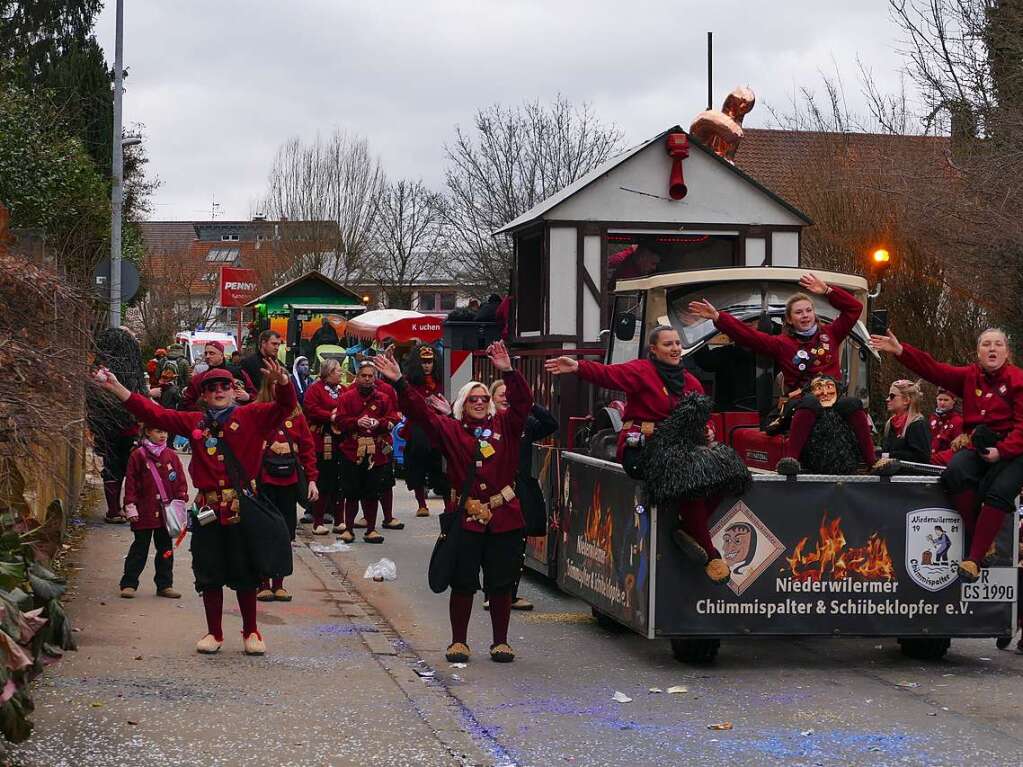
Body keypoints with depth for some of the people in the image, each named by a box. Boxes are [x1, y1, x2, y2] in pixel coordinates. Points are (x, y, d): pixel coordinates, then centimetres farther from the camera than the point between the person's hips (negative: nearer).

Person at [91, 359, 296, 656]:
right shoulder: (194, 422, 10)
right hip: (208, 508, 3)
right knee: (209, 575, 7)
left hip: (242, 508, -3)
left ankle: (251, 632, 18)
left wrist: (282, 381, -30)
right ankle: (214, 633, 20)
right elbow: (153, 413, 11)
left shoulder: (251, 417, 2)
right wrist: (115, 388, 5)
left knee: (244, 574, 4)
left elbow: (285, 406, -8)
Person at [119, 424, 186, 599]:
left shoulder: (171, 456, 9)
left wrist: (180, 500, 2)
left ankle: (165, 585, 17)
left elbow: (180, 480, 12)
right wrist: (130, 507, -8)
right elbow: (130, 482, -3)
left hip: (167, 511, 4)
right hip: (145, 511, -4)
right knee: (140, 548, 1)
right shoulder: (138, 455, -2)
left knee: (165, 548, 9)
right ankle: (129, 584, 8)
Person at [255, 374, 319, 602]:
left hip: (289, 482, 4)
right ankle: (264, 585, 11)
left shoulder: (296, 414, 7)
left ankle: (278, 584, 17)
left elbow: (308, 447, 9)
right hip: (264, 482, -3)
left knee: (285, 534, 7)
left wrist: (311, 479, 3)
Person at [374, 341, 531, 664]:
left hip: (503, 517, 1)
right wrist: (399, 383, -15)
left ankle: (501, 642, 18)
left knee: (501, 584, 7)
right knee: (463, 584, 3)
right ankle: (459, 642, 15)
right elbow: (419, 411, -3)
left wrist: (508, 373, -18)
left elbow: (522, 402, -3)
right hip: (466, 519, -1)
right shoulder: (451, 429, 6)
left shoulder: (505, 426, 9)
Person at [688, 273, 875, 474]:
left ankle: (872, 463, -32)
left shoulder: (829, 334, 18)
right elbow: (747, 335, 4)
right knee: (807, 409, -39)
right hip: (802, 398, -2)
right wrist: (717, 317, -5)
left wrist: (827, 291, 12)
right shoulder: (782, 344, 12)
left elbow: (855, 308, 22)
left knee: (856, 408, -31)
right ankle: (790, 461, -47)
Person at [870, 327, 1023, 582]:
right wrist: (900, 350, -9)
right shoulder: (970, 376, 13)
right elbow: (934, 369, 3)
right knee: (955, 472, -28)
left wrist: (1001, 451, -24)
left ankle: (975, 558, -28)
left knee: (999, 492, -30)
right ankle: (980, 541, -19)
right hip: (979, 450, 4)